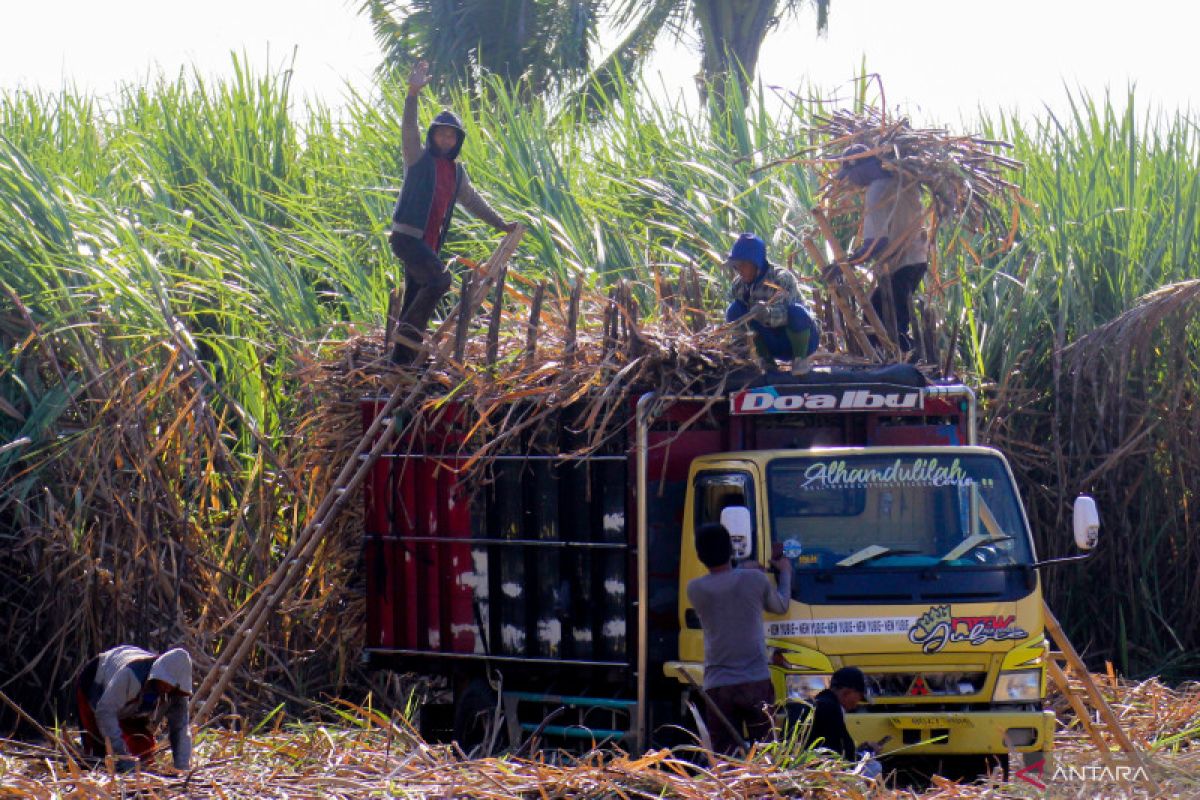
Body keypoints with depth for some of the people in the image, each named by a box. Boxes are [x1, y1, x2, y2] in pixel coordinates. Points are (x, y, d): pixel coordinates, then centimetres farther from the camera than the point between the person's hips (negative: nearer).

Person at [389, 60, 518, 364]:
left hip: (428, 244, 7)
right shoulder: (420, 159, -1)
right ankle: (412, 328, -16)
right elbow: (409, 130, -17)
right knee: (440, 279, -26)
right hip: (407, 236, -7)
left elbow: (472, 200, 31)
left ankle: (402, 359, 7)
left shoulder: (456, 171, 18)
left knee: (414, 299, 6)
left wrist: (500, 224, 34)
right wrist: (413, 94, -31)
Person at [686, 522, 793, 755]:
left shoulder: (695, 589, 1)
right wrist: (785, 573, 38)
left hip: (717, 686, 1)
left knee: (723, 758, 0)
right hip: (756, 682, 0)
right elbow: (780, 606, 19)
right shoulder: (756, 580, -1)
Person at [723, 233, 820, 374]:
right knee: (735, 310, -13)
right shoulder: (739, 285, -3)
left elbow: (783, 314, -35)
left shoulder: (782, 278, -20)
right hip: (773, 345, 5)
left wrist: (767, 313, -56)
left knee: (795, 311, -37)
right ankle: (766, 361, -5)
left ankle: (800, 359, -13)